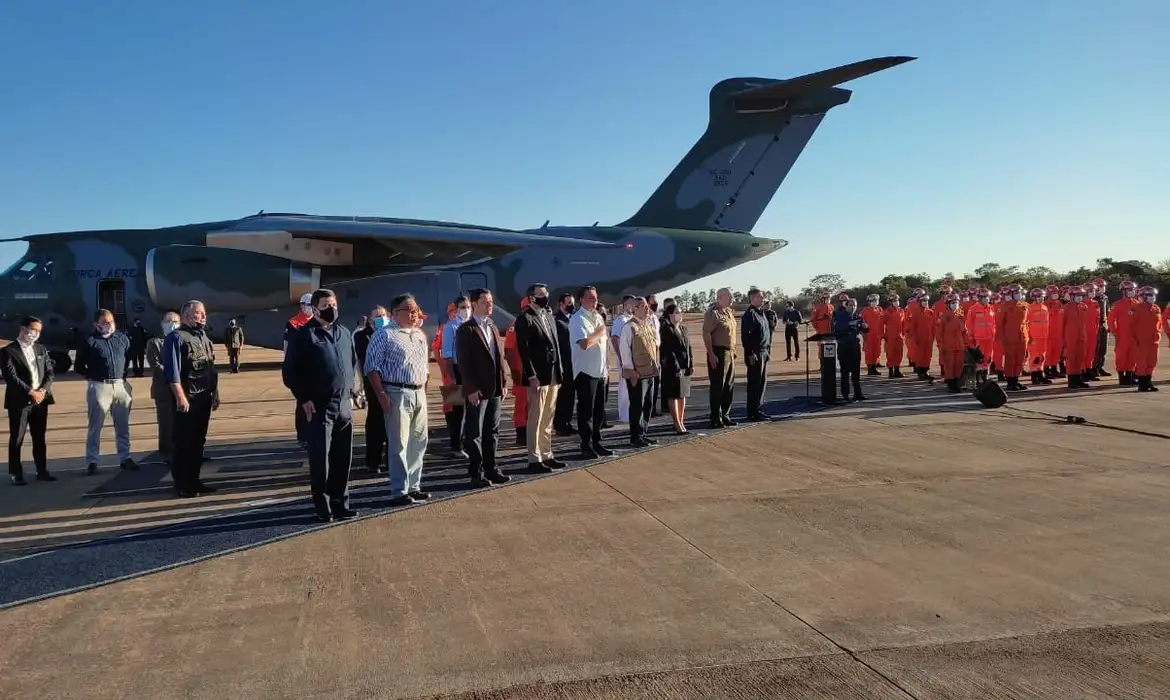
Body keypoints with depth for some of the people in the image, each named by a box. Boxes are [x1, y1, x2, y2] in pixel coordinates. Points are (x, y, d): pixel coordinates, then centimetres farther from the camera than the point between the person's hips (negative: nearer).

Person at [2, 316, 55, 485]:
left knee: (39, 437, 10)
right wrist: (31, 392, -16)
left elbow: (49, 372, 8)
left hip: (41, 400, 5)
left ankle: (42, 471, 16)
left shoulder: (41, 349, 13)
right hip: (19, 401, -5)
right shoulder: (8, 351, -4)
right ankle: (16, 474, 6)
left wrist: (42, 391, -8)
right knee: (16, 439, 0)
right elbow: (11, 377, -13)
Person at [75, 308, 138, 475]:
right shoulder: (89, 342, -3)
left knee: (123, 425, 10)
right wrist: (92, 375, 0)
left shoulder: (122, 338, 8)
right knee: (95, 426, 2)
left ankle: (124, 458, 18)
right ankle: (92, 461, 8)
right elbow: (78, 366, 4)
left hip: (122, 386, 4)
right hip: (99, 387, -3)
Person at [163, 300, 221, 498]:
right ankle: (182, 484, 7)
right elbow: (172, 371, -16)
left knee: (198, 441, 12)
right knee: (183, 442, -1)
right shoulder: (176, 337, -9)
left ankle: (194, 480, 21)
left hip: (204, 398, 8)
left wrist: (215, 393, 17)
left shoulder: (204, 337, 17)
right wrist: (180, 397, -21)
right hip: (187, 398, -8)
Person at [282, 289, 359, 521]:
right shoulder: (303, 335, -6)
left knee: (343, 458, 9)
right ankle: (323, 507, 9)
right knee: (320, 459, -1)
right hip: (318, 407, -6)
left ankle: (340, 504, 20)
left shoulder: (344, 333, 13)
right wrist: (304, 399, -12)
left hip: (344, 406, 6)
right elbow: (290, 372, -8)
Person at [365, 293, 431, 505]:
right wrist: (381, 394, -16)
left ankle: (414, 487, 21)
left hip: (419, 394, 7)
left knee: (418, 443, 11)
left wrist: (424, 388, 13)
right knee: (398, 444, -4)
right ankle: (399, 492, 2)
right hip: (397, 394, -7)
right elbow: (372, 366, -10)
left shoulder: (420, 335, 16)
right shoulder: (384, 334, -6)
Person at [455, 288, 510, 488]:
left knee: (492, 432, 12)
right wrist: (471, 388, -17)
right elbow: (463, 361, -13)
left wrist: (503, 382, 10)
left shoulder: (493, 328, 16)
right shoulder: (466, 329, -7)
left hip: (494, 388, 7)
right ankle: (476, 473, 7)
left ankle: (491, 469, 20)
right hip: (477, 390, -7)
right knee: (474, 433, 0)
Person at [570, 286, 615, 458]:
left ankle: (596, 443, 24)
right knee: (586, 411, 1)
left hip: (600, 371, 8)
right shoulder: (578, 319, -12)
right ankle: (586, 446, 9)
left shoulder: (599, 317, 14)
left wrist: (606, 367, 15)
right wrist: (599, 333, -10)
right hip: (586, 371, -8)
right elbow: (585, 343, -27)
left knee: (599, 410, 13)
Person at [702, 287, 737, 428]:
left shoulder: (729, 311, 14)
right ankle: (715, 419, 3)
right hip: (718, 353, -9)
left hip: (729, 352, 9)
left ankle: (725, 415, 24)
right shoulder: (713, 313, -13)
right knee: (717, 386, -4)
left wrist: (733, 350, 17)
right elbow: (706, 334, -19)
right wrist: (711, 354, -23)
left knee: (729, 386, 14)